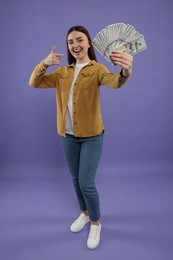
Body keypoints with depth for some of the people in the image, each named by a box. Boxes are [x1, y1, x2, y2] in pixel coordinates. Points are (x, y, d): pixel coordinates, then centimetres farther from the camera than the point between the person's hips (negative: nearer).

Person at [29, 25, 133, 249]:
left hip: (92, 136, -5)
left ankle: (96, 223, 25)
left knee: (87, 183, -2)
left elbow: (114, 82, -31)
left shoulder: (97, 69, -9)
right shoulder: (62, 72, 6)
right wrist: (44, 63, -19)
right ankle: (84, 213, 41)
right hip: (68, 136, 5)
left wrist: (126, 72, -55)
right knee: (76, 179, 16)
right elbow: (34, 83, 0)